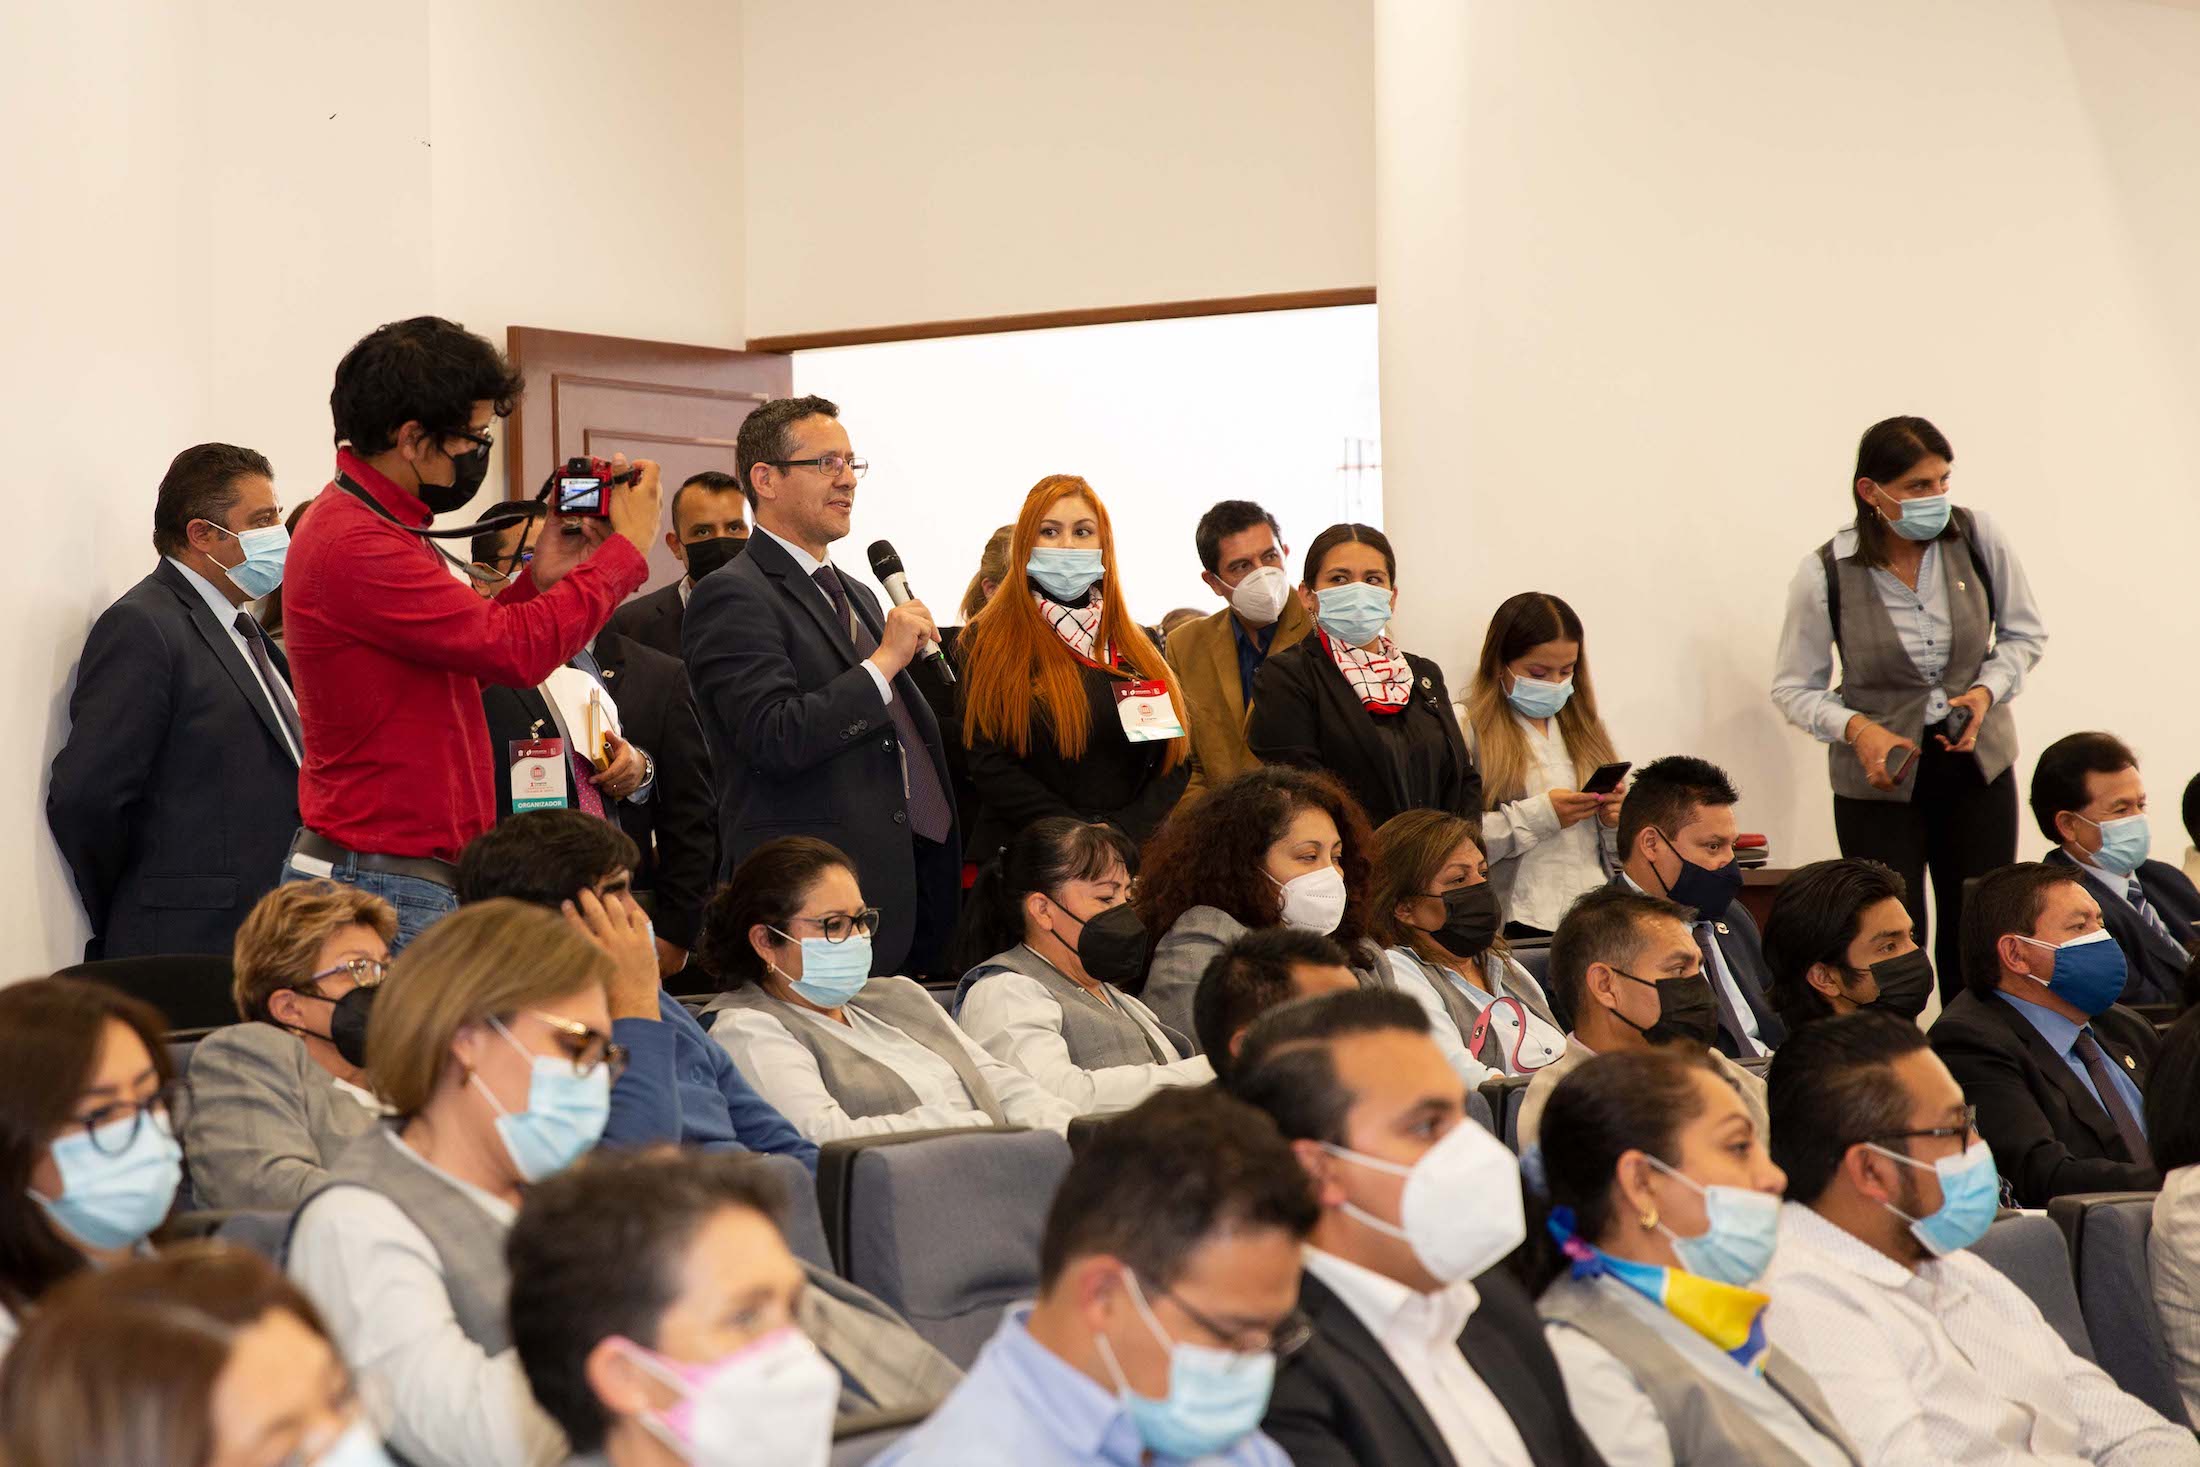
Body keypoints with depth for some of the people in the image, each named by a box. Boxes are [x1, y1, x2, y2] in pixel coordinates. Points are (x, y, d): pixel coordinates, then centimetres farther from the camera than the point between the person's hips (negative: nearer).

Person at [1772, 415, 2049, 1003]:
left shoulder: (1978, 538, -6)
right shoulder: (1825, 574, -13)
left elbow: (2024, 634, 8)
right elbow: (1795, 687, -3)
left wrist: (1987, 688, -10)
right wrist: (1857, 728, -20)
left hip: (1976, 760, 3)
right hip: (1881, 776, -2)